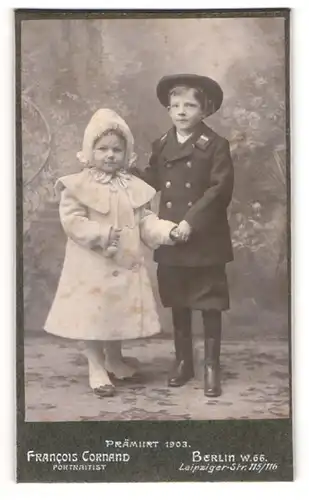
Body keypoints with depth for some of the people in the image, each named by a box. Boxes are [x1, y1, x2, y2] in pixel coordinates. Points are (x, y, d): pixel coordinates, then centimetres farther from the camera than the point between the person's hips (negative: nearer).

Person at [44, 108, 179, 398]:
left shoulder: (134, 187, 5)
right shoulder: (78, 185, -9)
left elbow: (145, 221, 4)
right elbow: (72, 221, -16)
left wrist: (167, 230, -13)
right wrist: (103, 235, -24)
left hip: (125, 264, 5)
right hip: (91, 265, -4)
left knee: (120, 313, 16)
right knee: (92, 316, 2)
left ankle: (114, 360, 36)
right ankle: (97, 368, 17)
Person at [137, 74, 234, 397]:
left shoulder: (216, 145, -7)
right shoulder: (161, 145, 9)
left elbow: (220, 189, -15)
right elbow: (151, 179, 13)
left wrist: (192, 221, -20)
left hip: (206, 239, -4)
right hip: (171, 239, 5)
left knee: (210, 304, 5)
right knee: (177, 303, 14)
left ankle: (212, 366, 17)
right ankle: (183, 361, 28)